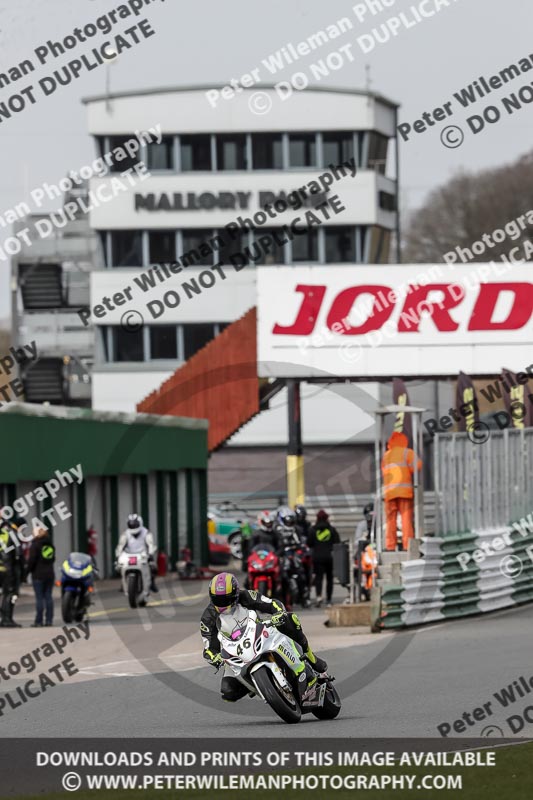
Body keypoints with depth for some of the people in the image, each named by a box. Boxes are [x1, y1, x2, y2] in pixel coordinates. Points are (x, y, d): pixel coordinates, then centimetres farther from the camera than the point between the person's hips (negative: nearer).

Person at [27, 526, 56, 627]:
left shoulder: (35, 545, -8)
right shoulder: (50, 544, 12)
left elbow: (32, 559, -11)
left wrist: (29, 570, 0)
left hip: (38, 574, -6)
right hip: (49, 573, 6)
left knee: (39, 598, -6)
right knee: (48, 596, 7)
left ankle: (38, 621, -7)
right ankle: (49, 620, 5)